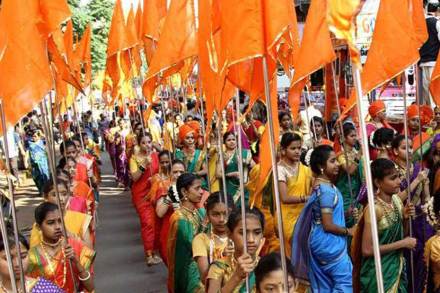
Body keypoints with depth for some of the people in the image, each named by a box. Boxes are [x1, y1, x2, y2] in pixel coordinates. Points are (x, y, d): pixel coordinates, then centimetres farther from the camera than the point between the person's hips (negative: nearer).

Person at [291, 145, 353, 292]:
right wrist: (348, 231, -9)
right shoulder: (326, 190, -23)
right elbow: (328, 226, -22)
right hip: (329, 243, -10)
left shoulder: (321, 184, 6)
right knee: (345, 281, -2)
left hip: (321, 241, 10)